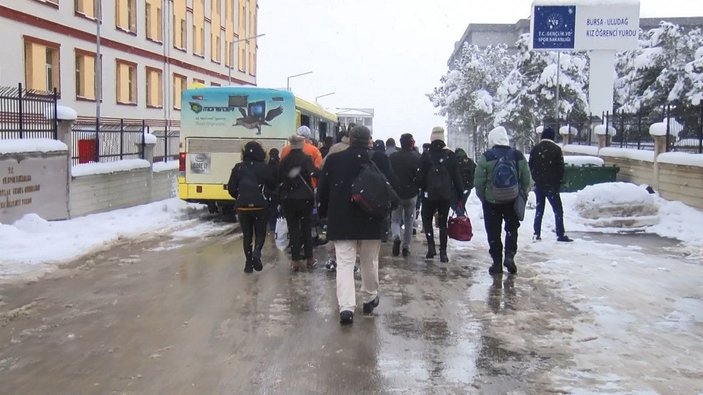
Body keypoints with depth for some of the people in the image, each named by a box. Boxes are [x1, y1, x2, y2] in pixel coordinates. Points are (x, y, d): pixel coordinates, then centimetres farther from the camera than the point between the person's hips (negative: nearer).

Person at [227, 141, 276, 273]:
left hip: (243, 206, 2)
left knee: (247, 235, 12)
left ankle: (249, 262, 9)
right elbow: (273, 185, 1)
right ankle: (256, 252, -17)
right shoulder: (264, 167, -6)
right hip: (260, 206, -1)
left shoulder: (238, 168, -1)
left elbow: (231, 188, 0)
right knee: (260, 233, 11)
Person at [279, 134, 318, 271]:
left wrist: (282, 197, 13)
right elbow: (314, 174, -23)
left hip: (288, 199, 2)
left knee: (293, 229, 7)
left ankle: (295, 261, 5)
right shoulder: (306, 158, -7)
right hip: (305, 198, -2)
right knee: (307, 228, 10)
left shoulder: (284, 160, 2)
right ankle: (309, 259, 15)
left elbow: (279, 180, 5)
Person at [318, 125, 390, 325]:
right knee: (369, 262, 16)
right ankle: (370, 299, 30)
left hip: (341, 220, 0)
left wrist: (325, 213, 14)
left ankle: (346, 307, -12)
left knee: (344, 262, -1)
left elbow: (323, 189, 3)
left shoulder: (333, 159, -1)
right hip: (370, 221, 0)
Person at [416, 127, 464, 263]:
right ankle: (443, 252, 5)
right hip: (446, 194, 2)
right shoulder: (450, 155, 0)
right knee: (443, 222, 8)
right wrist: (460, 193, 7)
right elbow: (456, 176, 2)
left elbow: (421, 176, -7)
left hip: (429, 194, -2)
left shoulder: (426, 155, -6)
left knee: (427, 219, 14)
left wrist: (421, 188, 5)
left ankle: (431, 246, -1)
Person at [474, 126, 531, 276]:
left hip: (492, 202, -2)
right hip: (513, 201, 2)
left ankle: (497, 262, 12)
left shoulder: (486, 157, -10)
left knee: (493, 232, 9)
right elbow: (526, 180, 3)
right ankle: (510, 256, 3)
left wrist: (483, 198, 7)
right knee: (512, 229, 19)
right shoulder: (519, 156, -1)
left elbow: (478, 182, -8)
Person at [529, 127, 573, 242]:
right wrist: (560, 180, 6)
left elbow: (530, 166, 9)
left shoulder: (535, 149, 4)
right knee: (558, 210, -1)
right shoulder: (556, 149, -8)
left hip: (538, 184, 5)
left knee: (539, 209, 12)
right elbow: (561, 167, -6)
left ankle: (536, 234, 10)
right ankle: (560, 234, -4)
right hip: (551, 185, -5)